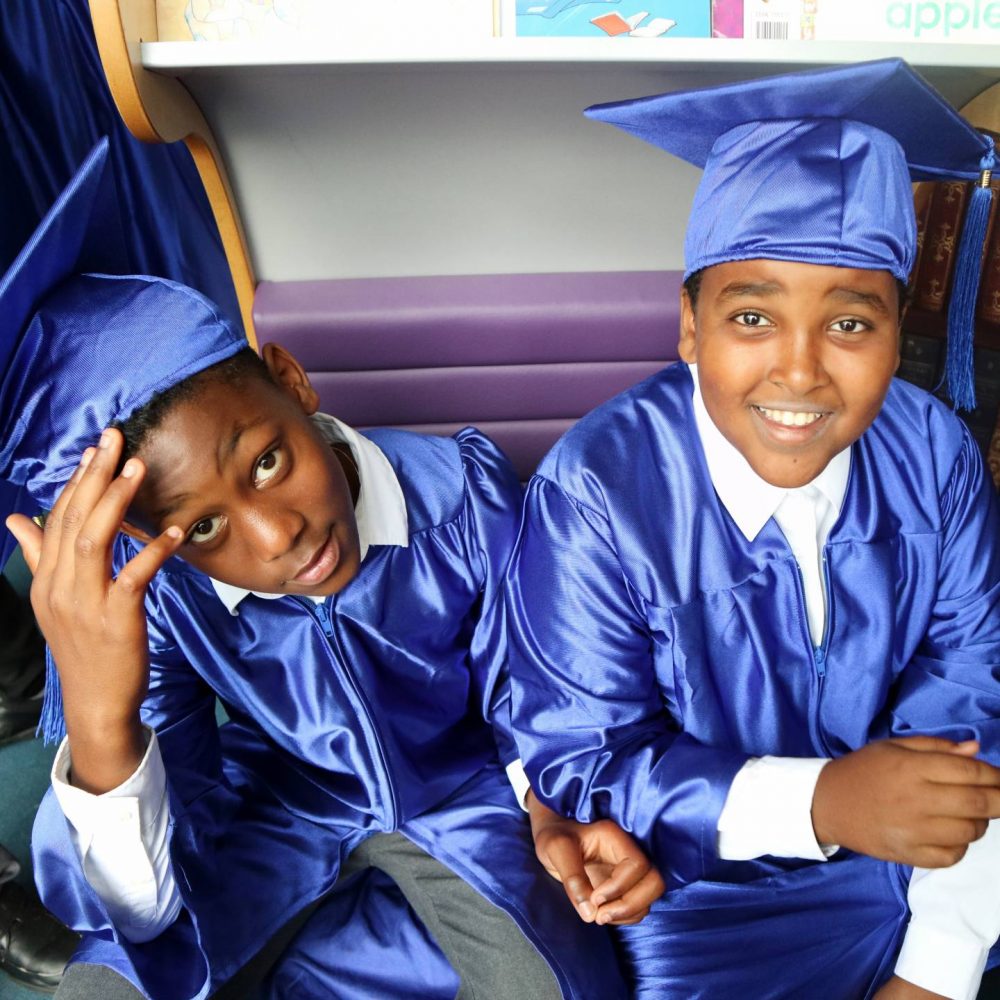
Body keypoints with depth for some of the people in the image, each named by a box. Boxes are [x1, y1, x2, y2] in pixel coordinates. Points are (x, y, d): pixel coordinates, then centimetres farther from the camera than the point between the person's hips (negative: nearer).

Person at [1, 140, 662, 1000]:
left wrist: (554, 816, -25)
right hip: (280, 809, 0)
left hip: (464, 792, 1)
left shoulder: (463, 492, -24)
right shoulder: (142, 590, -22)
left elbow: (527, 708, -6)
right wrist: (99, 727, -42)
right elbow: (145, 903, -24)